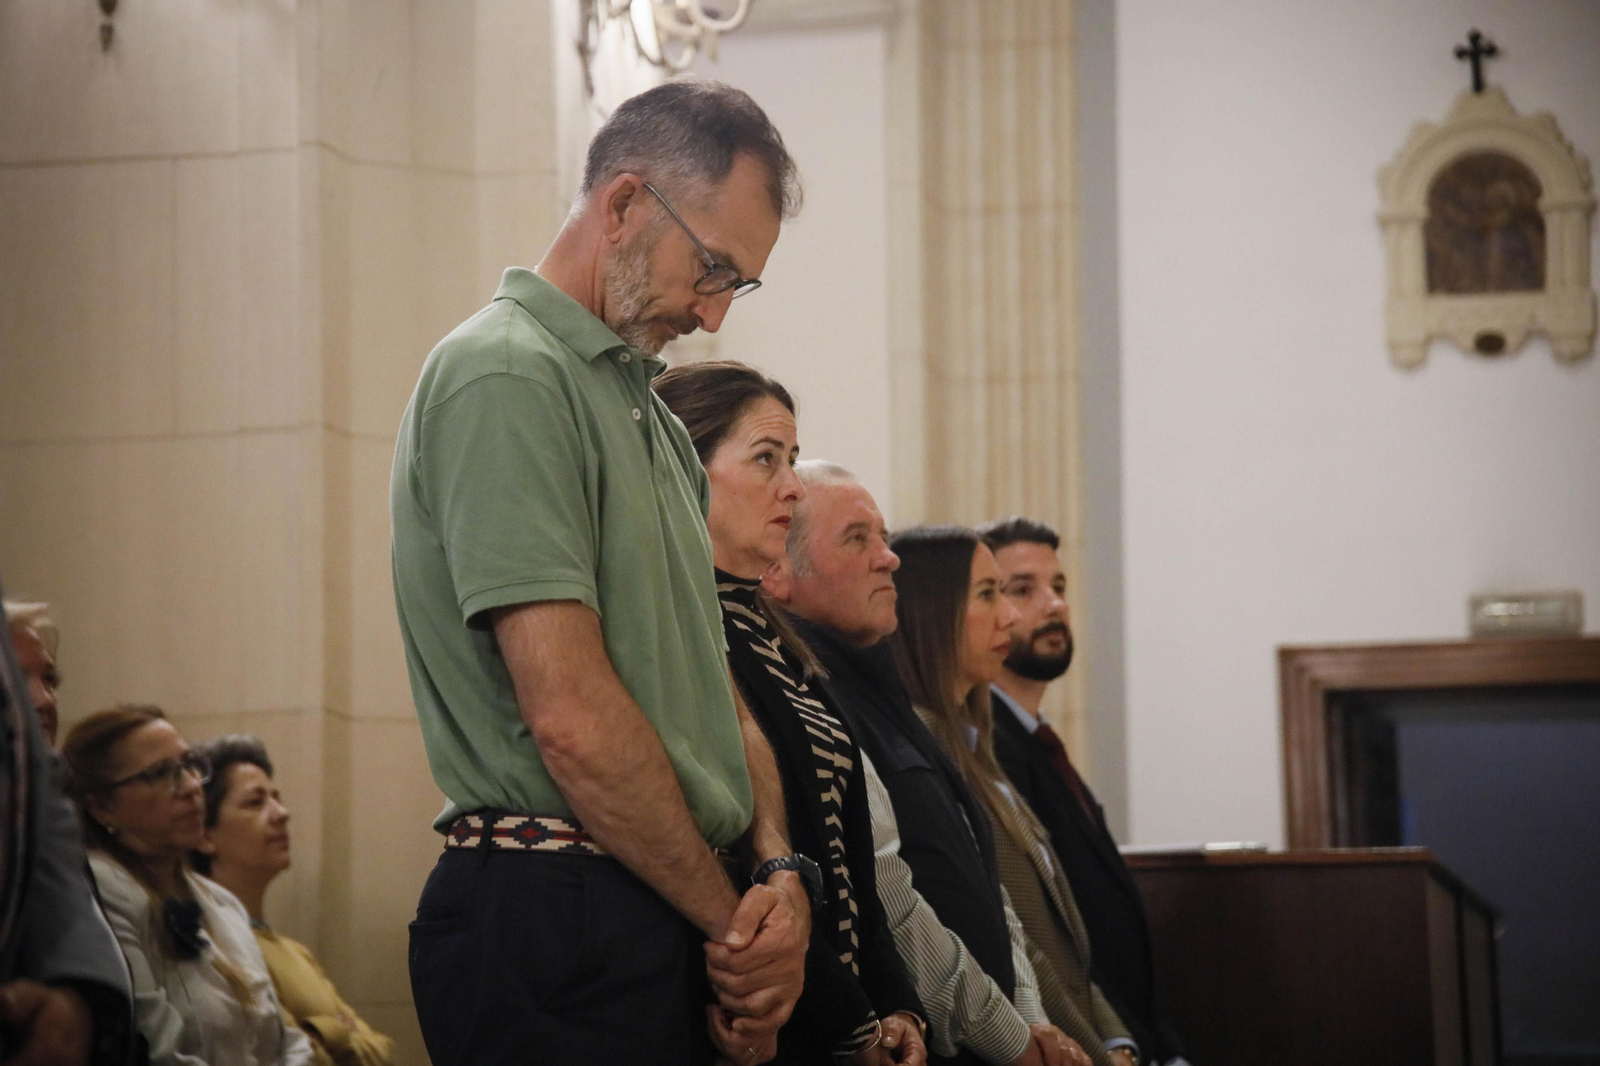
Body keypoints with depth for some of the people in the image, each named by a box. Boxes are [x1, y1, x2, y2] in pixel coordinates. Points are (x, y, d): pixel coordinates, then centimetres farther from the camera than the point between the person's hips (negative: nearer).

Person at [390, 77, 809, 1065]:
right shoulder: (507, 375, -11)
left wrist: (778, 873, -1)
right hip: (556, 925, -9)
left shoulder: (655, 420, 19)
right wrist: (733, 922, -11)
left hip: (679, 922, 9)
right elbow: (572, 716, -19)